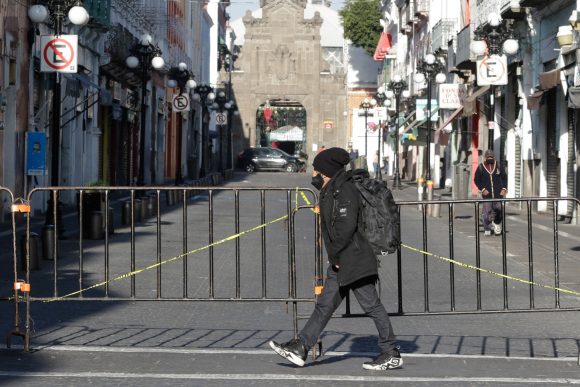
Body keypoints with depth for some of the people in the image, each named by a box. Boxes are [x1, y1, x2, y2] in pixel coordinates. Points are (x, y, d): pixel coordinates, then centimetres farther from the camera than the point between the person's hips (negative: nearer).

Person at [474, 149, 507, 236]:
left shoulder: (498, 166, 7)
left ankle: (497, 223, 26)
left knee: (499, 209, 1)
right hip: (487, 193, -2)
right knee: (487, 211, -4)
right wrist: (482, 189, -6)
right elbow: (476, 180, 5)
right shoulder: (481, 167, 2)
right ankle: (487, 229, 3)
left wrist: (504, 188, 1)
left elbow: (504, 177, 13)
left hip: (498, 193, 2)